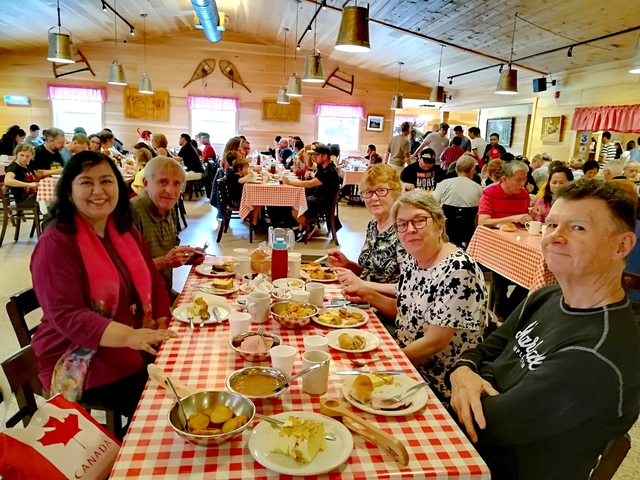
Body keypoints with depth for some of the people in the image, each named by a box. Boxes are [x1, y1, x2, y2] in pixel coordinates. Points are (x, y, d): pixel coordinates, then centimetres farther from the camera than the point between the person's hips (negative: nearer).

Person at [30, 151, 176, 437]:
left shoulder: (126, 232, 7)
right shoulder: (55, 243, -15)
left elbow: (154, 285, 10)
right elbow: (66, 316, -24)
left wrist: (161, 327, -9)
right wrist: (130, 336, -38)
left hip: (141, 346, 7)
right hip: (82, 360, -6)